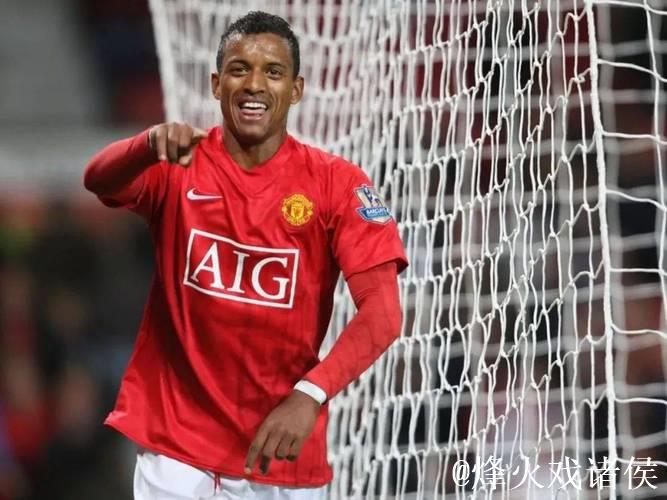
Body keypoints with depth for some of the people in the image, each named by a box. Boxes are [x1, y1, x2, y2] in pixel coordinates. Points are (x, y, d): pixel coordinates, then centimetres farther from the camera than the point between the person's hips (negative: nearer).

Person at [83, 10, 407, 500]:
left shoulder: (337, 183, -5)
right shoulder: (179, 165, -2)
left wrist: (310, 395, -28)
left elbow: (382, 312, -13)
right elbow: (98, 179, -22)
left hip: (281, 452, 0)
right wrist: (153, 145, -44)